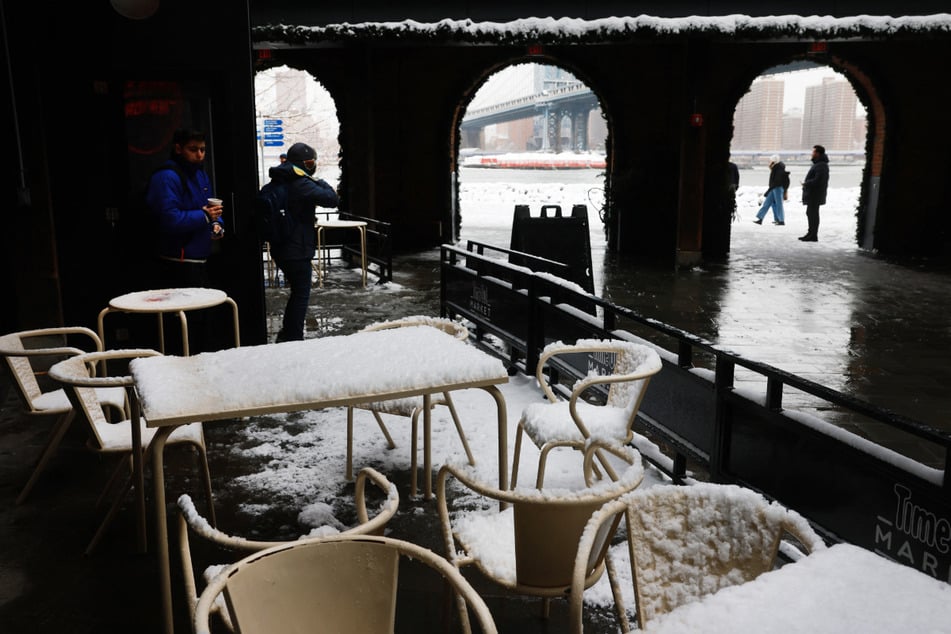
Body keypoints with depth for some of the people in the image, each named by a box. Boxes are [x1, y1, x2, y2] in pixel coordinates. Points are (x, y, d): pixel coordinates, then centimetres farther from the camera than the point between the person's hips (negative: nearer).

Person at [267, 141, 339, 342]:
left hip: (280, 248, 9)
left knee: (297, 291, 22)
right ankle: (294, 338, 5)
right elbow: (333, 199, -21)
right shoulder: (302, 184, -18)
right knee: (301, 294, 2)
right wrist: (319, 181, -5)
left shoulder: (278, 183, 10)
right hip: (297, 250, -9)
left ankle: (286, 333, 29)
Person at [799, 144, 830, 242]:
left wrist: (805, 183, -14)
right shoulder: (817, 164, 16)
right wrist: (806, 183, 8)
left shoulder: (821, 166, -19)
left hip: (815, 194, -11)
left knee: (813, 213, -7)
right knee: (810, 213, 18)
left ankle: (813, 236, -3)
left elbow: (817, 180, -26)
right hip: (812, 194, 11)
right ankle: (811, 233, 28)